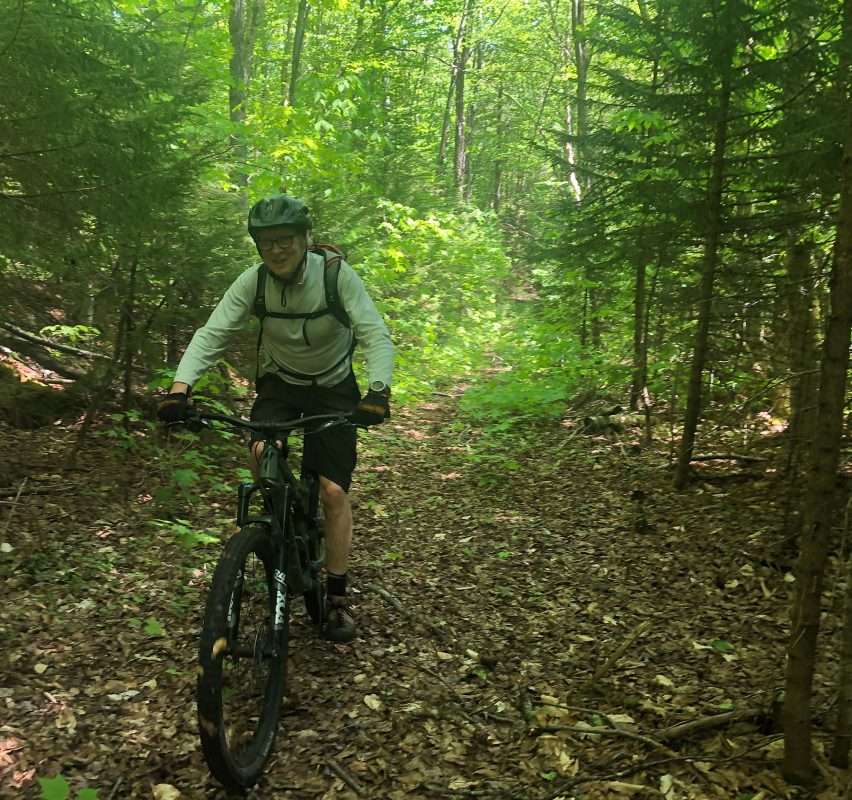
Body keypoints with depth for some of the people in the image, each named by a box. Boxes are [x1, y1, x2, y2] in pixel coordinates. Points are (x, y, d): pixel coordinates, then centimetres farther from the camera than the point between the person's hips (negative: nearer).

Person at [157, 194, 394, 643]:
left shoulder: (336, 275, -25)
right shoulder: (253, 281, -19)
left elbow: (377, 336, -30)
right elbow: (211, 335, -23)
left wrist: (378, 391, -49)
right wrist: (180, 388, -40)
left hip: (332, 387, -2)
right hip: (279, 381, 2)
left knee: (333, 491, -8)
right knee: (259, 454, -26)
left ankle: (337, 597, 7)